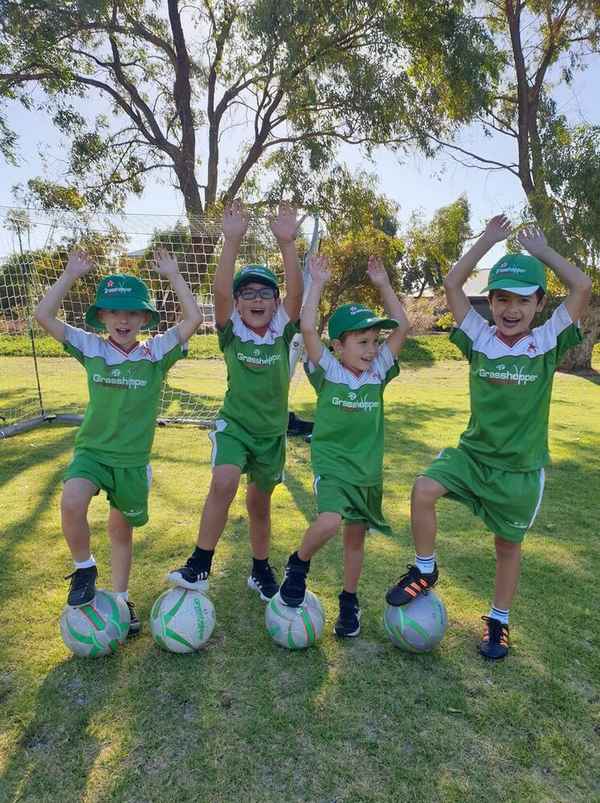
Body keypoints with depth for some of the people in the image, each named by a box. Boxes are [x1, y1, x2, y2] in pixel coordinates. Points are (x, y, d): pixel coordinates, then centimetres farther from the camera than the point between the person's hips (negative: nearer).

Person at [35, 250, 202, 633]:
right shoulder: (91, 349, -2)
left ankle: (121, 598, 35)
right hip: (92, 451, 0)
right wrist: (71, 273, -7)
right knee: (72, 502, -28)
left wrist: (173, 274, -10)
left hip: (133, 460, 0)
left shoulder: (155, 353, -6)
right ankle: (84, 569, 1)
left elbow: (194, 319, -15)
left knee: (122, 530, 14)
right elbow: (44, 315, -7)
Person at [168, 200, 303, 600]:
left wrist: (287, 243, -34)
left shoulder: (282, 332, -6)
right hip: (234, 424, -1)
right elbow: (220, 292, -25)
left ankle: (261, 569, 35)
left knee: (260, 502, 14)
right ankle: (199, 566, -12)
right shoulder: (232, 332, -8)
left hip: (272, 431, 2)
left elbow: (296, 292, -22)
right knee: (223, 483, -27)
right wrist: (232, 241, -35)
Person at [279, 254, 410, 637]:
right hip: (332, 466, -4)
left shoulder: (378, 373, 3)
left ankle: (349, 601, 34)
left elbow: (403, 326, 2)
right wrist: (318, 283, -12)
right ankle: (298, 565, 3)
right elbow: (308, 327, -19)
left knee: (356, 537, 14)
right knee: (329, 522, -28)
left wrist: (383, 284, 0)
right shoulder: (327, 371, -7)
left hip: (369, 470, 4)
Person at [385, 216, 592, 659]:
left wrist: (541, 249, -7)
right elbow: (452, 285, -7)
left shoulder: (547, 342, -7)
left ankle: (499, 622, 34)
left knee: (509, 545, 12)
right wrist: (487, 241, -4)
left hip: (521, 466, -1)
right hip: (473, 451, 1)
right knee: (423, 490, -22)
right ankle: (425, 570, 3)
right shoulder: (480, 337, -3)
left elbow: (583, 287, -17)